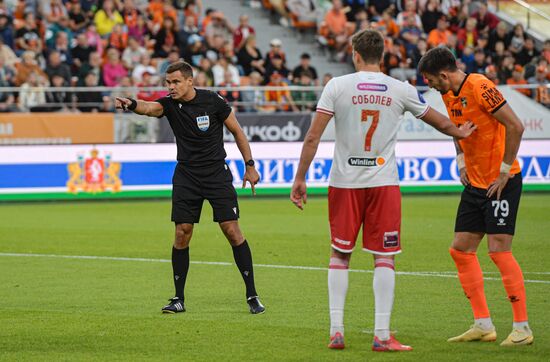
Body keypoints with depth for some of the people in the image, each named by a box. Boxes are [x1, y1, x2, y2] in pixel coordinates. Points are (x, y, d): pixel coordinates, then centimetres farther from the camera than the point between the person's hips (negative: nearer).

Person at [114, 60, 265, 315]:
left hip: (217, 174, -2)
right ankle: (179, 299, 8)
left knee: (232, 230, -8)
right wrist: (132, 105, -50)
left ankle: (252, 296, 1)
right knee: (182, 234, -3)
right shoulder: (169, 104, -4)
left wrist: (249, 165, 1)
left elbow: (237, 131, 2)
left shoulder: (213, 101, -8)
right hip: (186, 177, 2)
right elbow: (149, 108, -27)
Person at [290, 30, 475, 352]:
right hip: (384, 182, 0)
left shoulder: (337, 86, -3)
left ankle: (336, 329, 8)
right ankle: (382, 335, -3)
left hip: (344, 183, 0)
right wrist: (458, 132, 38)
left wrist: (300, 179, 1)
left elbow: (313, 137, -6)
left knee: (340, 254, 12)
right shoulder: (401, 90, 1)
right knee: (384, 258, 3)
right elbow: (439, 122, 17)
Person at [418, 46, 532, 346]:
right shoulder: (449, 95, 8)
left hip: (501, 182, -9)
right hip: (475, 183, 9)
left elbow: (515, 126, -21)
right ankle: (483, 325, 11)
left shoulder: (480, 88, -19)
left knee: (499, 249, -12)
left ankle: (522, 328, -5)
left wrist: (505, 170, -18)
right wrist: (461, 160, 11)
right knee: (461, 250, 5)